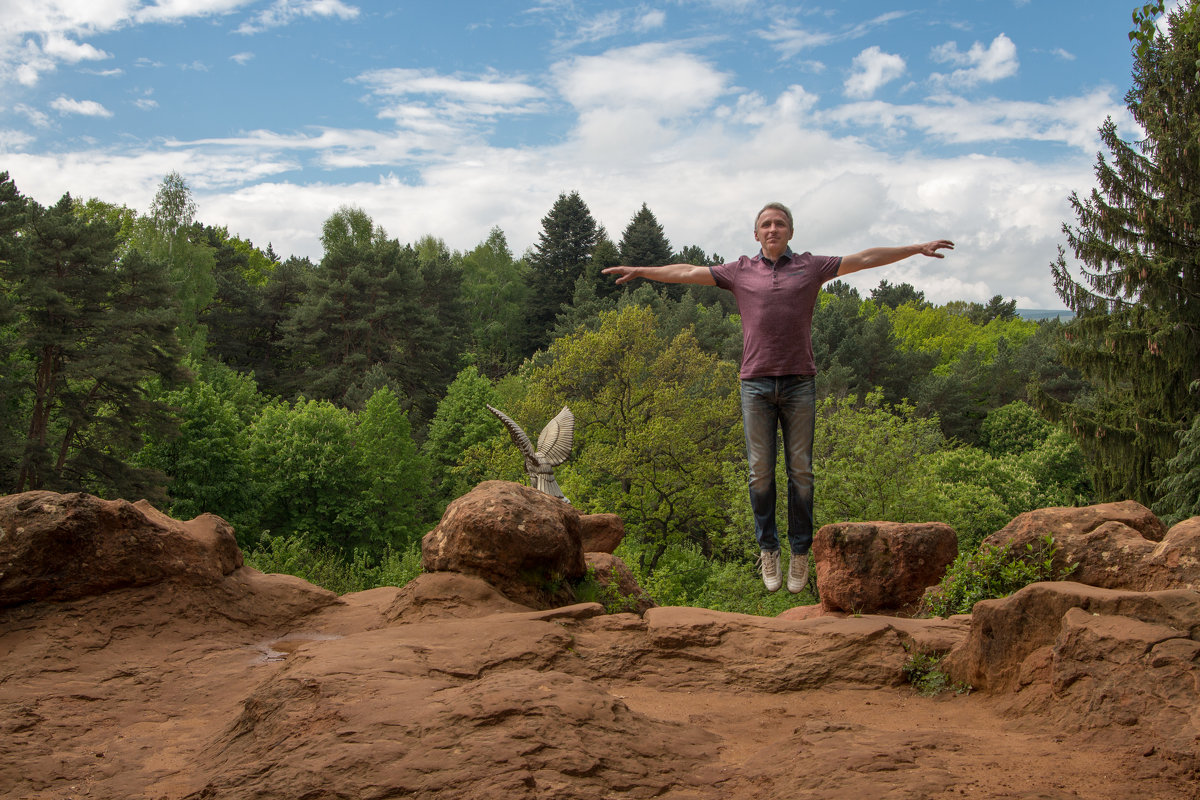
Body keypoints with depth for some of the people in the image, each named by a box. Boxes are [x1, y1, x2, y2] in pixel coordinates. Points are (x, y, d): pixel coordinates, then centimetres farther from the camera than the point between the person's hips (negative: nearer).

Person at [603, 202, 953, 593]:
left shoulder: (810, 267, 10)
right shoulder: (740, 271, 12)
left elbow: (864, 258, 10)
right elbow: (688, 272, 14)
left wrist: (917, 248, 8)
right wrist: (639, 271, 14)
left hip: (799, 383, 0)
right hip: (756, 383, 0)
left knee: (800, 471, 2)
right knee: (760, 471, 1)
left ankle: (800, 553, 11)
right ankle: (767, 549, 13)